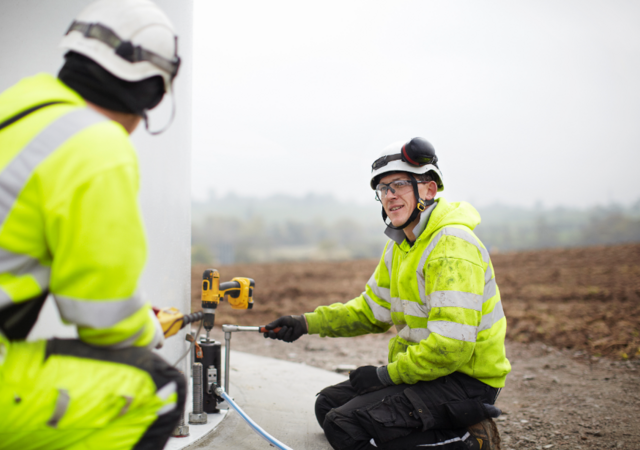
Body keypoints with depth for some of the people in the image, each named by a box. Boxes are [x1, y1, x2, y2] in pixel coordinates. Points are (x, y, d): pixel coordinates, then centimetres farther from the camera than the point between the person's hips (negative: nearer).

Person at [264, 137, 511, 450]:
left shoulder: (453, 247, -22)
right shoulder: (399, 245, 10)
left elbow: (452, 346, -28)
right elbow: (372, 310, 19)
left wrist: (386, 374, -17)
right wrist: (307, 323, 8)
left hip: (465, 380, -10)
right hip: (423, 370, 10)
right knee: (329, 404, 12)